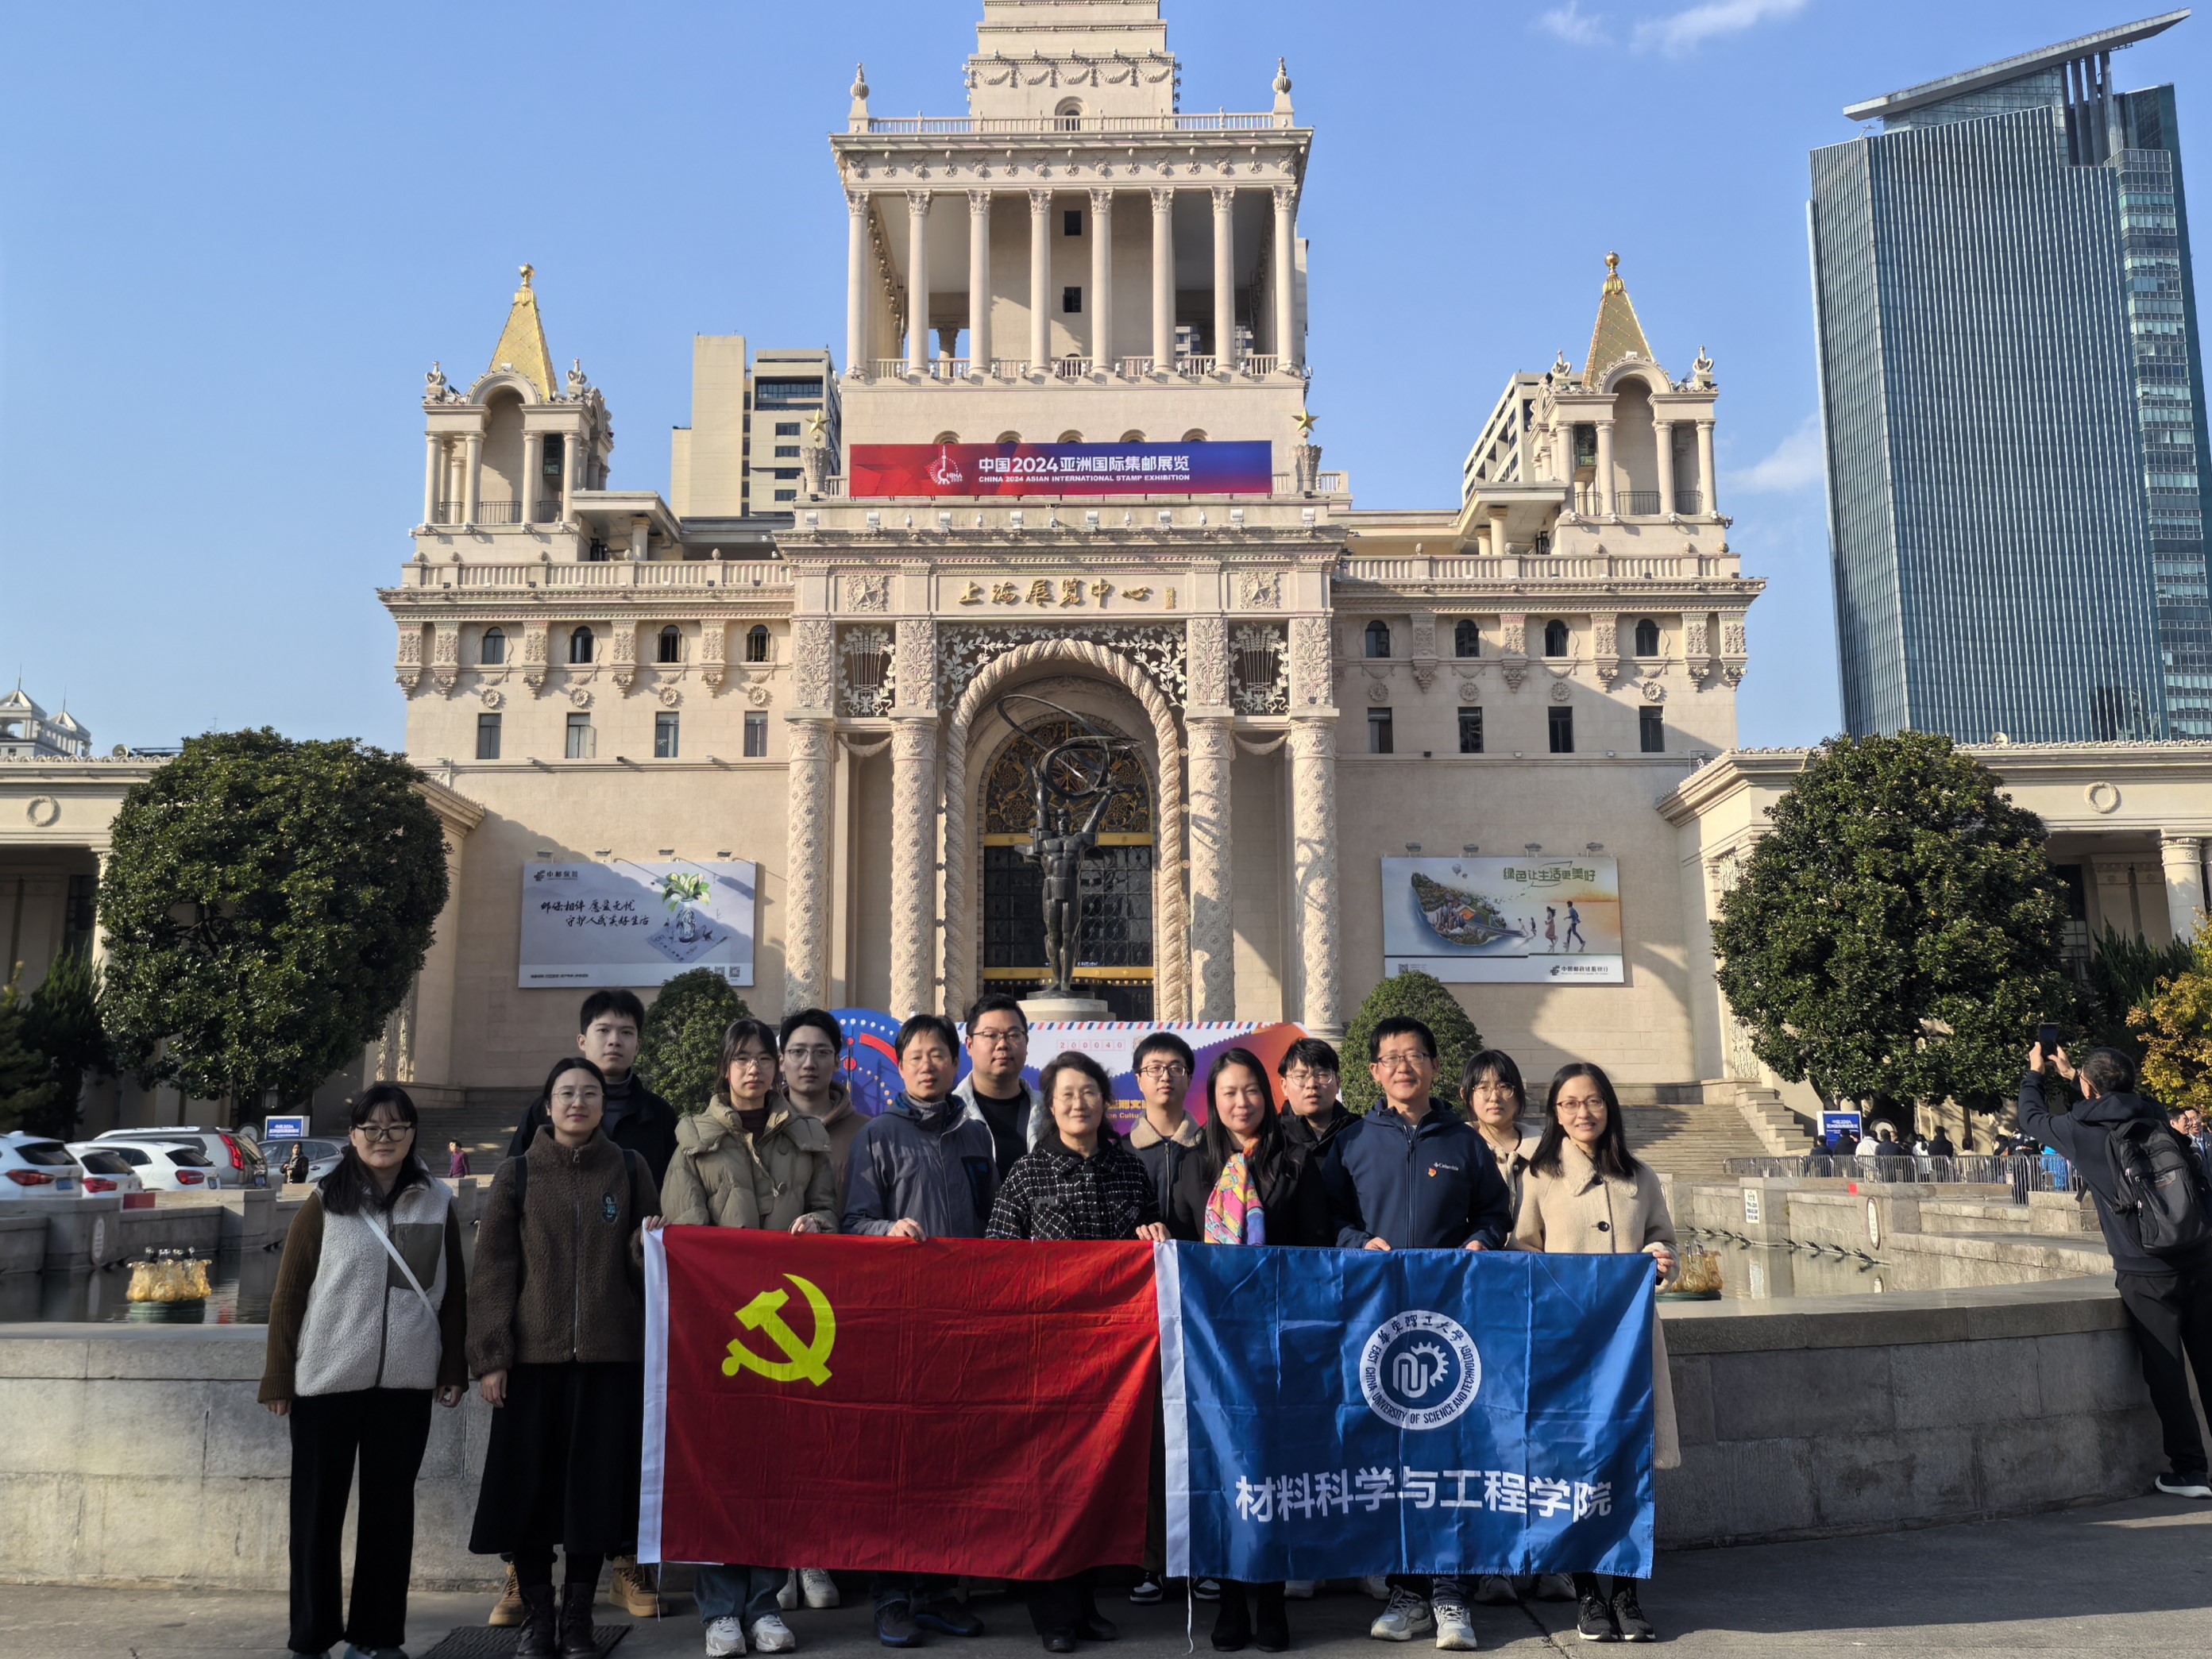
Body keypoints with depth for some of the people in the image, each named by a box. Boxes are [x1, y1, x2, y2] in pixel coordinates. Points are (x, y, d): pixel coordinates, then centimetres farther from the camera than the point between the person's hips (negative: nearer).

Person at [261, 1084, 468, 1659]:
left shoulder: (437, 1204, 5)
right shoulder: (324, 1203, -1)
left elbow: (453, 1293, 9)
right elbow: (288, 1294, 0)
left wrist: (454, 1367, 5)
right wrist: (279, 1377, -3)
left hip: (406, 1385, 2)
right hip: (326, 1381, -2)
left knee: (391, 1509, 9)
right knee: (318, 1510, 6)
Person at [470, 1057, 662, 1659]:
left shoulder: (630, 1169, 7)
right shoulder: (517, 1175, 5)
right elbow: (494, 1269, 2)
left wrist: (649, 1244, -11)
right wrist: (490, 1356, -5)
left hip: (611, 1355, 0)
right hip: (533, 1355, 0)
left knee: (596, 1482, 4)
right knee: (529, 1483, 2)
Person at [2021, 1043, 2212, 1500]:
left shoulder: (2080, 1131, -5)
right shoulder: (2153, 1116, 7)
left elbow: (2032, 1116, 16)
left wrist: (2034, 1071, 32)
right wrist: (2071, 1074, 43)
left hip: (2145, 1273, -5)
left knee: (2165, 1372, 2)